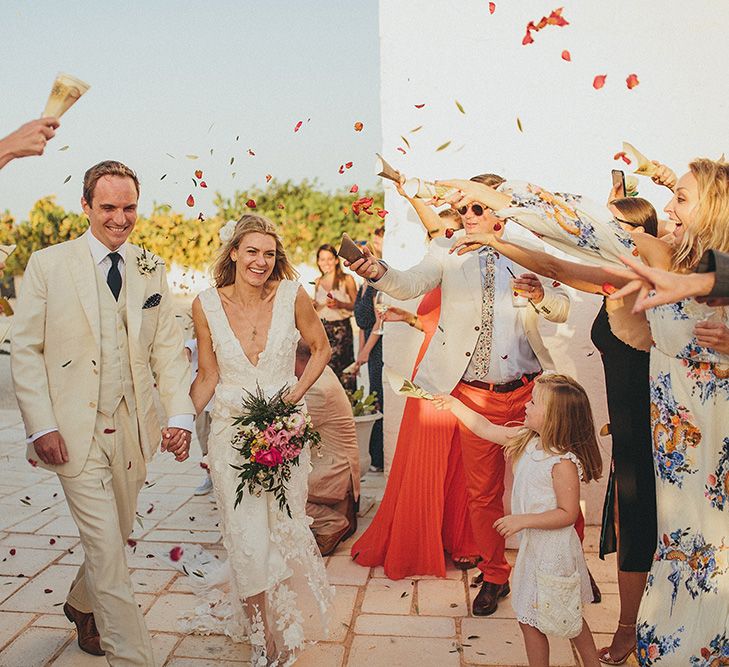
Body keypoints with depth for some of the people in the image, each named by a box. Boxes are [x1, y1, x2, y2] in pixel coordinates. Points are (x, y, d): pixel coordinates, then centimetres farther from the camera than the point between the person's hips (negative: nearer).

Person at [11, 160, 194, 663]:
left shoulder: (152, 269, 6)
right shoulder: (47, 265, -4)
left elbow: (168, 346, 3)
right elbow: (26, 351, -4)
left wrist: (181, 414, -7)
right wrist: (41, 426, -11)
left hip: (135, 428, 4)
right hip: (76, 430, -4)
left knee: (115, 537, 20)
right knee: (106, 548, -1)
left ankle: (82, 606, 49)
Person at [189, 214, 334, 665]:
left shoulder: (292, 296, -9)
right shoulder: (207, 305, -6)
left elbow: (321, 348, 6)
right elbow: (208, 377, 3)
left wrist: (297, 392, -7)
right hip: (232, 432, 0)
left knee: (286, 530, 8)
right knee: (246, 539, 1)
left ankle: (287, 629, 34)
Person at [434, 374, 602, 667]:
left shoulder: (563, 462, -25)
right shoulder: (527, 439, -2)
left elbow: (568, 514, -24)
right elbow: (486, 429, 8)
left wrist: (522, 520, -25)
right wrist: (454, 405, 7)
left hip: (553, 551, -9)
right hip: (532, 545, 9)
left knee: (568, 619, 9)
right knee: (529, 619, 21)